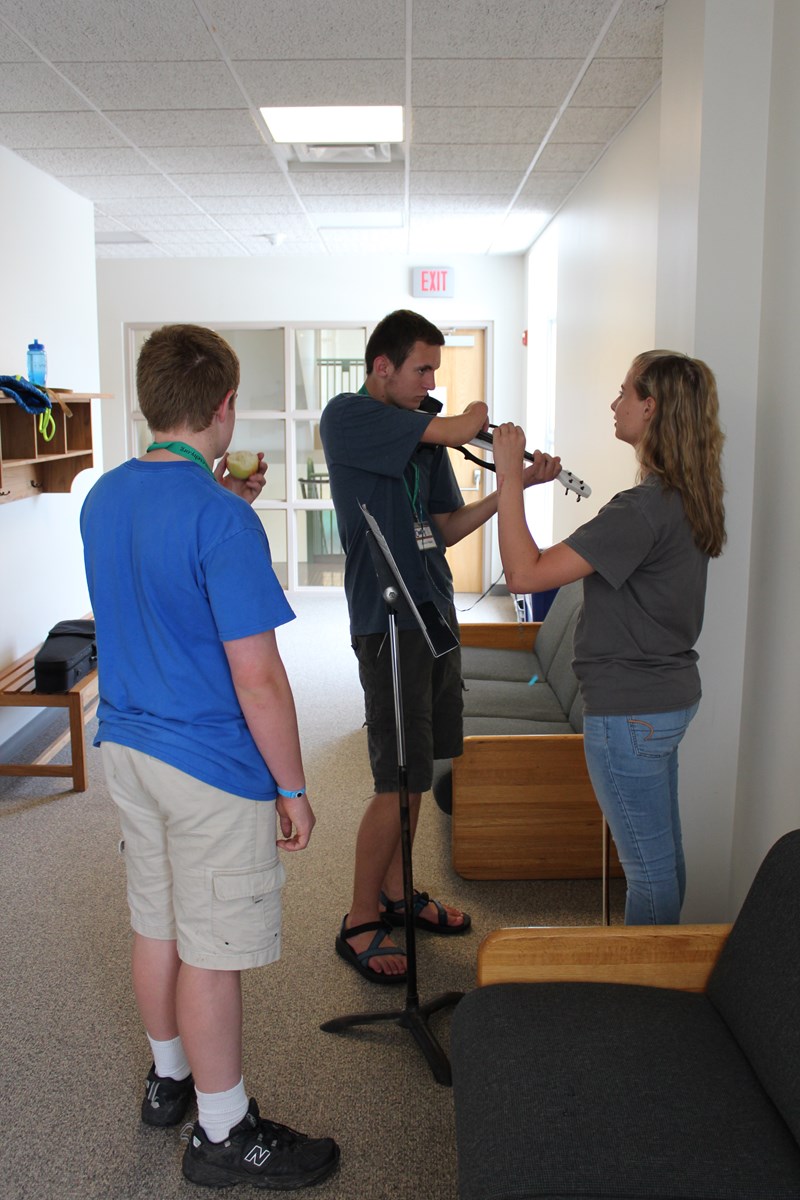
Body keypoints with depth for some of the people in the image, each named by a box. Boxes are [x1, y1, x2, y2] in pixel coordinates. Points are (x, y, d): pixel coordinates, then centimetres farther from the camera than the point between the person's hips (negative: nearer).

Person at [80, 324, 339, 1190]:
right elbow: (257, 679, -23)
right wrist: (293, 788, -12)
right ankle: (222, 1134, 24)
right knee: (212, 951, 6)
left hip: (126, 748, 8)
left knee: (156, 925, 22)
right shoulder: (222, 521, -23)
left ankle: (170, 1078, 42)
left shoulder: (102, 497, 3)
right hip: (211, 768, -8)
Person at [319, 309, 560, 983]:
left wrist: (515, 485, 2)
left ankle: (394, 893, 32)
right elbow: (456, 430, -20)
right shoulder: (348, 417, -11)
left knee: (418, 771, 16)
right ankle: (359, 924, 12)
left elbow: (444, 531, 12)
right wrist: (474, 415, 3)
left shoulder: (423, 430, 12)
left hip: (435, 613, 8)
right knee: (399, 783, -4)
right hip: (389, 622, -8)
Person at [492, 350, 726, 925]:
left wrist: (510, 477, -20)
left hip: (630, 710, -10)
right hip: (671, 694, 10)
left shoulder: (644, 508, -25)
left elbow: (526, 573, -27)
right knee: (664, 858, 23)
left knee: (649, 867, 6)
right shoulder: (690, 497, 6)